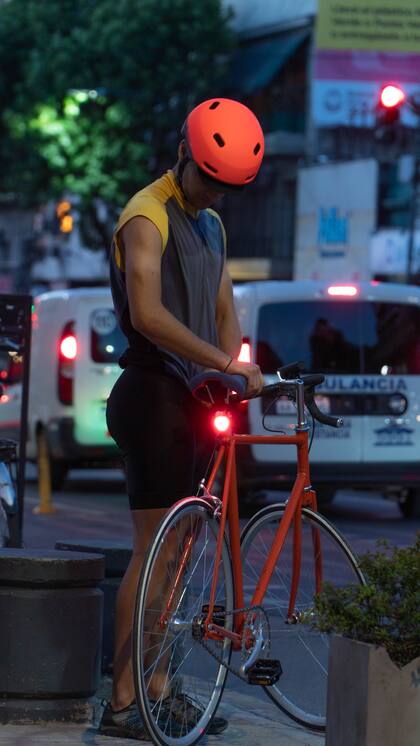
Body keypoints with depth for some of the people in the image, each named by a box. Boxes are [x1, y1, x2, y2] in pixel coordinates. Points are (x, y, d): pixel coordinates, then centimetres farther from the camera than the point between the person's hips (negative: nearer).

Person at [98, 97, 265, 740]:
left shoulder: (211, 225, 19)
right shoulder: (147, 217, -11)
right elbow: (148, 314, -23)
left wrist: (229, 374, 1)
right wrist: (224, 363, -26)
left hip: (194, 398, 9)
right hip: (154, 395, -9)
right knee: (154, 548, -10)